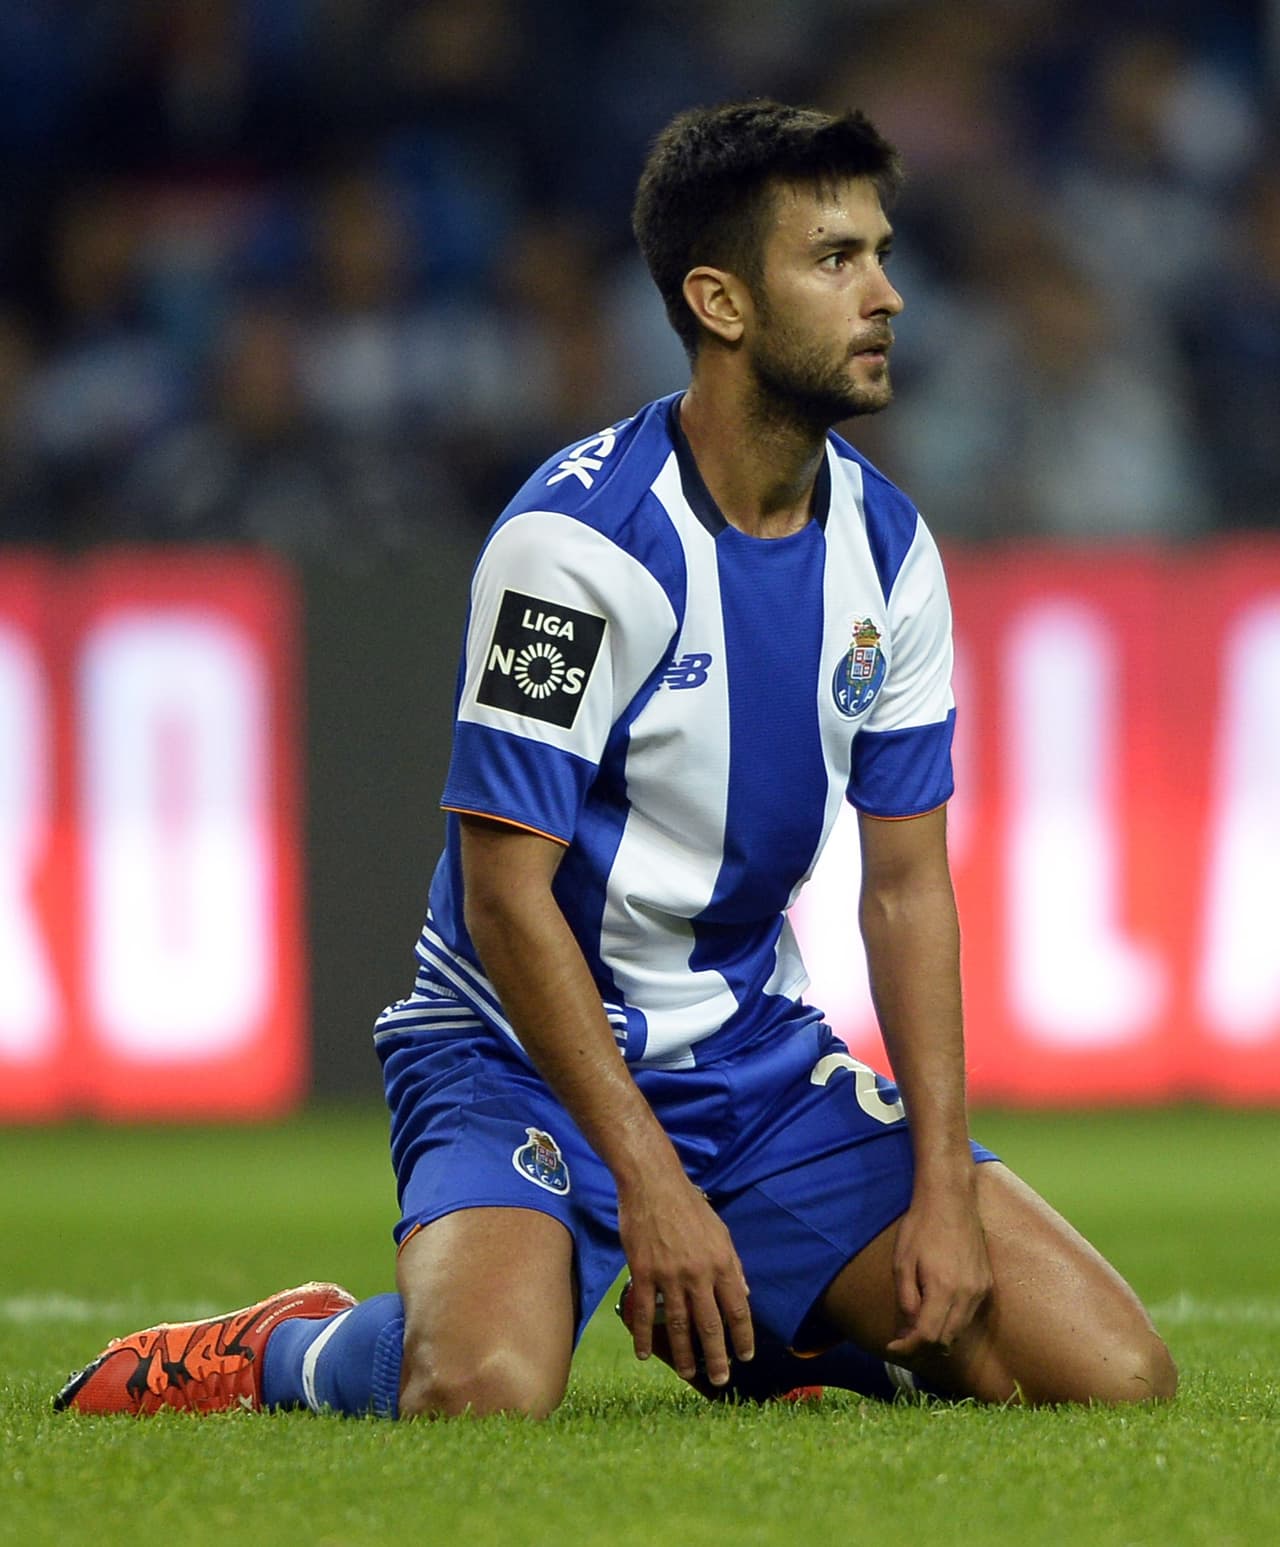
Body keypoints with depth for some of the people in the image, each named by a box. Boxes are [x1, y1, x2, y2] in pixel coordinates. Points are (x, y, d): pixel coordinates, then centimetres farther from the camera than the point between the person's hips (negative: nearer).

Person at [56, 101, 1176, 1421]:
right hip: (525, 1052, -6)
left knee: (1113, 1373, -8)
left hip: (759, 1053, 6)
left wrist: (942, 1189, -5)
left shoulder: (888, 547, 2)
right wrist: (651, 1185, -23)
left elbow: (906, 884, 5)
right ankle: (277, 1358, 0)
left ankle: (760, 1333, 16)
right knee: (481, 1393, -35)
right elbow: (506, 890, -19)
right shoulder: (575, 540, -18)